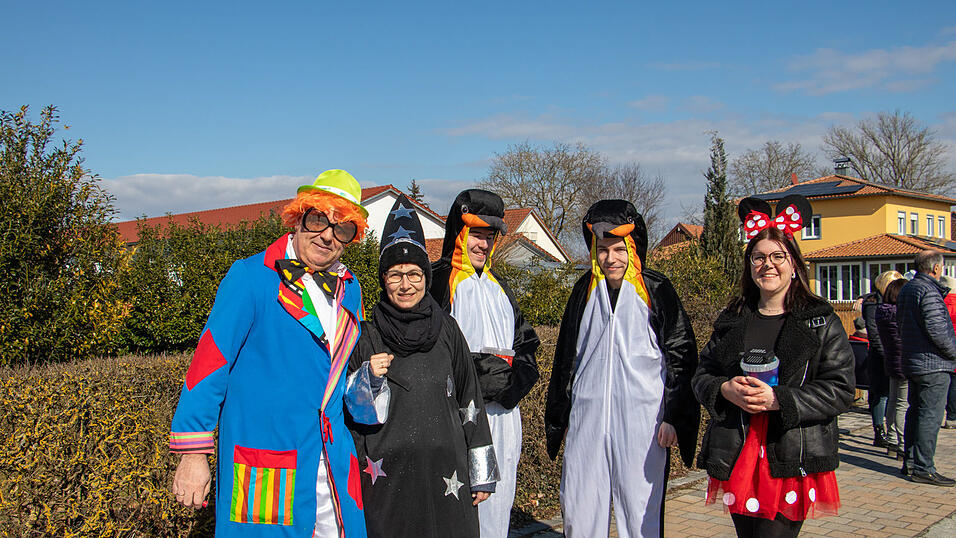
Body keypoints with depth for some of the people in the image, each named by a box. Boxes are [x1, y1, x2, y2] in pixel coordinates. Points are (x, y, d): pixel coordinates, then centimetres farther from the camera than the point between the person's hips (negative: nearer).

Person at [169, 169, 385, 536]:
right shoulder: (250, 277, -9)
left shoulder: (349, 289, 9)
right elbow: (209, 362, -9)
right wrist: (193, 453, -10)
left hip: (333, 462, 6)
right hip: (262, 464, -5)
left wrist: (368, 390, 9)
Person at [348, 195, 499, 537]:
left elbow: (470, 401, 8)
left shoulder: (446, 330, 4)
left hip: (445, 475, 1)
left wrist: (481, 473, 7)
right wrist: (367, 379, -13)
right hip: (386, 478, -1)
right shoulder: (366, 336, 1)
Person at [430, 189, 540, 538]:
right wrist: (481, 372, -15)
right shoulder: (437, 283, -4)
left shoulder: (499, 287, 20)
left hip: (503, 415, 7)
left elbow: (526, 345, 19)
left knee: (497, 506, 11)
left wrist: (515, 375, -2)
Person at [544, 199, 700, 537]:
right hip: (587, 421, 3)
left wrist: (673, 418, -5)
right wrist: (562, 417, 16)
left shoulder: (656, 291, 1)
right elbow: (566, 357, 17)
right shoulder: (585, 290, 11)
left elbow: (681, 356, 1)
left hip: (641, 421, -3)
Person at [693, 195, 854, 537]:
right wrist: (725, 390, -10)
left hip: (793, 461, -3)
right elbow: (702, 375, 12)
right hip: (736, 456, 4)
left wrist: (778, 399, -18)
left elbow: (840, 390, -7)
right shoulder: (732, 320, 11)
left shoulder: (821, 322, 0)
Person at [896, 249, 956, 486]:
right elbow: (937, 329, -22)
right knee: (930, 415, -6)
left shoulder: (906, 289, 14)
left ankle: (910, 463, 21)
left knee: (915, 412, 15)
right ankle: (923, 468, -4)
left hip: (912, 362, 10)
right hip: (933, 364, -10)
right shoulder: (929, 291, -16)